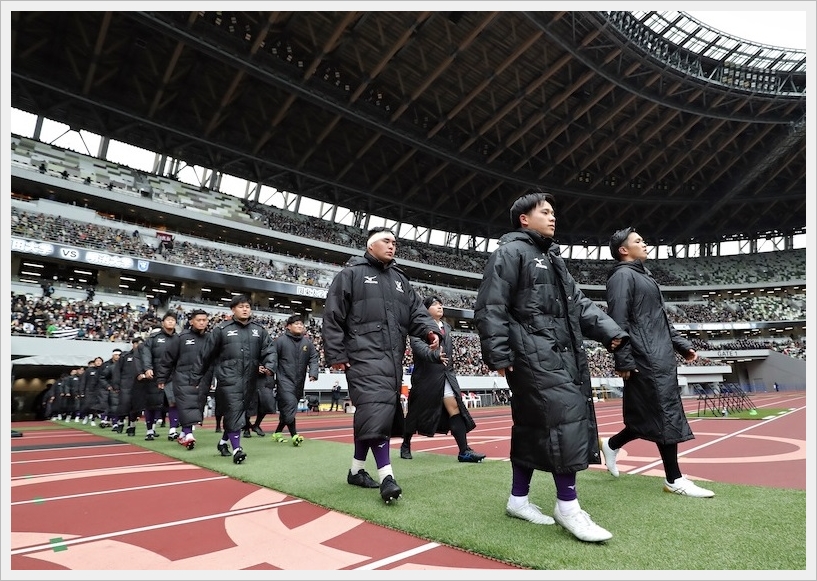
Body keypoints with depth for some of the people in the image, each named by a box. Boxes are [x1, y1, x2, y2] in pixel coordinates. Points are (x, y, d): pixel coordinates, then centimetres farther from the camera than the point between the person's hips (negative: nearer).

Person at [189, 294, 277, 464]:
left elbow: (269, 350, 5)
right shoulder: (221, 329, 1)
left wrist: (269, 366, -15)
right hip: (229, 378, -4)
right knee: (234, 411, -12)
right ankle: (237, 448, -6)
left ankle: (224, 442, 33)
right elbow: (205, 355, 5)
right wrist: (195, 377, 7)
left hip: (249, 380, 4)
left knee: (241, 411, 12)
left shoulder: (260, 330, 10)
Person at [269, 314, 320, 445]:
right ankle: (294, 435, -11)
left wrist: (313, 372, -9)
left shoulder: (307, 342, 7)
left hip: (299, 382, 5)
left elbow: (314, 358, 6)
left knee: (286, 410, 13)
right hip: (284, 380, -5)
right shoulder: (281, 340, -5)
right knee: (290, 405, -17)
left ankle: (277, 433, 29)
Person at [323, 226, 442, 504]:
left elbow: (416, 310, 10)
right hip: (365, 356, -6)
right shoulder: (351, 274, 3)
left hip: (393, 358, 7)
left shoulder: (400, 280, 21)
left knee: (370, 415, 11)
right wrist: (336, 354, -9)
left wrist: (430, 330, -11)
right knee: (376, 411, -17)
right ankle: (386, 477, -15)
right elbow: (333, 317, -3)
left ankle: (356, 470, 24)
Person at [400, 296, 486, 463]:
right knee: (416, 412, 7)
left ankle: (464, 451, -7)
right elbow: (418, 345, -26)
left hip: (445, 374, 6)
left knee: (455, 408, -6)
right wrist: (434, 355, -41)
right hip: (426, 375, -5)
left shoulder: (446, 327, 14)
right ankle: (405, 445, 27)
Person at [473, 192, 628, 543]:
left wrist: (611, 332, 6)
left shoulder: (552, 259, 25)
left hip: (562, 354, 9)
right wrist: (499, 356, -17)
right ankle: (567, 505, -2)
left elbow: (579, 303, 20)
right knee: (566, 415, -13)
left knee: (532, 425, 11)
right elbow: (490, 308, -11)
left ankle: (518, 498, 21)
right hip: (535, 355, -9)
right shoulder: (510, 252, -4)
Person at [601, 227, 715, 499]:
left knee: (648, 416, 11)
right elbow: (619, 322, -17)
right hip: (646, 359, -10)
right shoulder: (623, 275, -8)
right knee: (667, 415, -5)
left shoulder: (643, 275, 23)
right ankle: (675, 480, 6)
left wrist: (682, 345, 20)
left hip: (661, 356, 10)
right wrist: (623, 361, -21)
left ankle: (612, 444, 28)